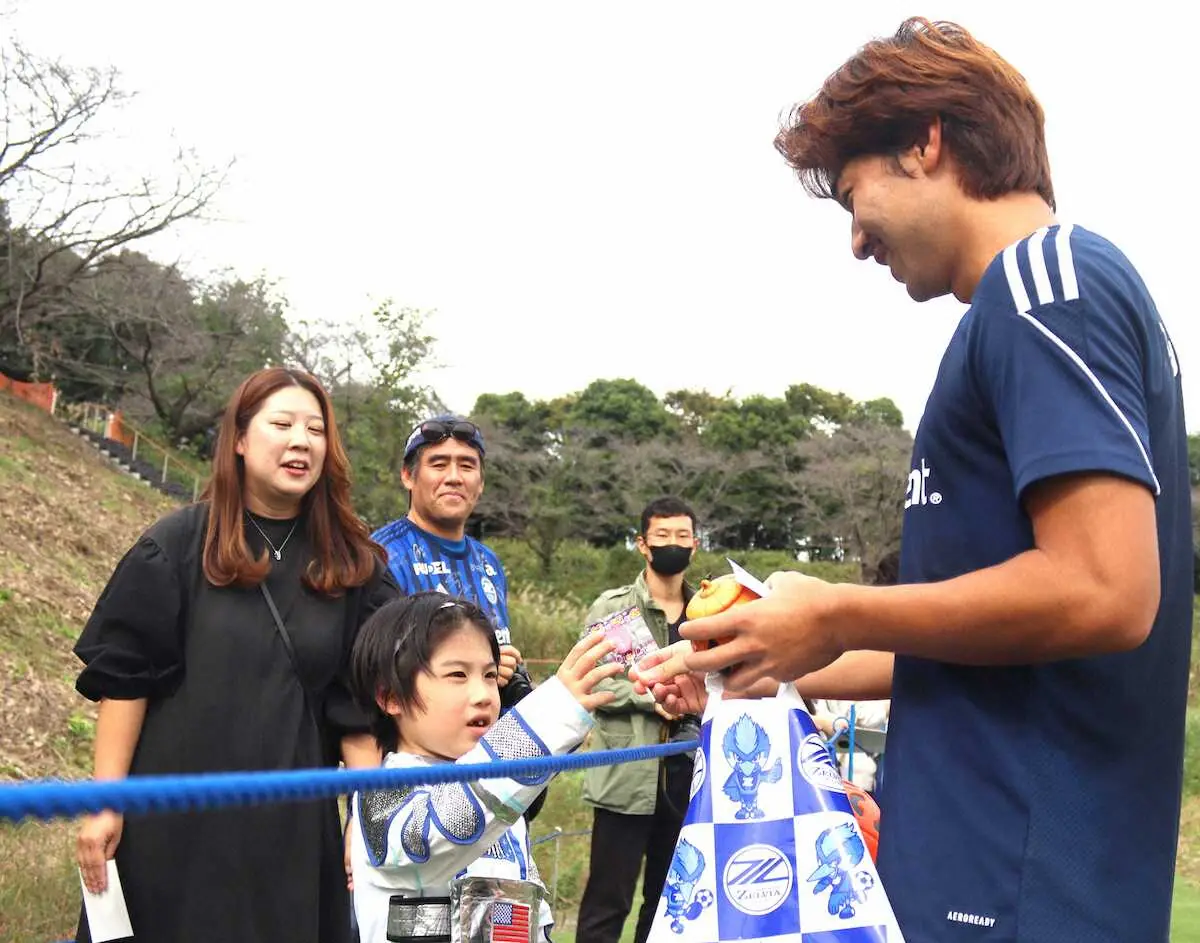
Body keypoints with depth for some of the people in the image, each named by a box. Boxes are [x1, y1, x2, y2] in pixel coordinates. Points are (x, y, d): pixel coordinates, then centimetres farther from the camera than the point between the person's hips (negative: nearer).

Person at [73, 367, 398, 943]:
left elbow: (358, 704, 2)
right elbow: (123, 676, -4)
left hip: (293, 827, 2)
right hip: (172, 820, -1)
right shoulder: (177, 545, -3)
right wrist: (104, 804, -9)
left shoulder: (352, 565, 2)